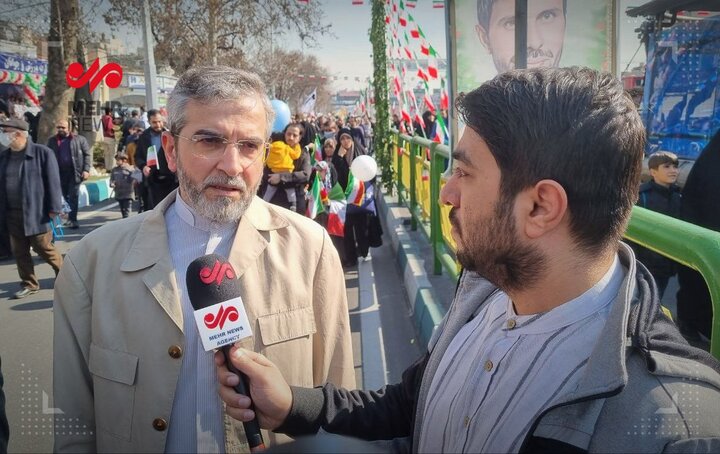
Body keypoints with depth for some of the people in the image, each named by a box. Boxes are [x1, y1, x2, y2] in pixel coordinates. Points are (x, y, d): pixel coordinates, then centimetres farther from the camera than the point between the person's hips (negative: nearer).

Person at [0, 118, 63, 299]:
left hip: (36, 212, -5)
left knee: (44, 249, 4)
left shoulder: (42, 153, -9)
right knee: (19, 251, 11)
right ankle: (29, 284, 24)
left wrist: (54, 209, -13)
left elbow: (53, 182, -10)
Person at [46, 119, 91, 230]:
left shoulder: (79, 139, 1)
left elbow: (87, 155, 0)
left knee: (73, 196, -2)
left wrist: (86, 170, -9)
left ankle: (72, 219, 1)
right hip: (60, 173, 3)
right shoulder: (52, 141, 9)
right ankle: (70, 218, 19)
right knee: (65, 196, 8)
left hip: (75, 172, -3)